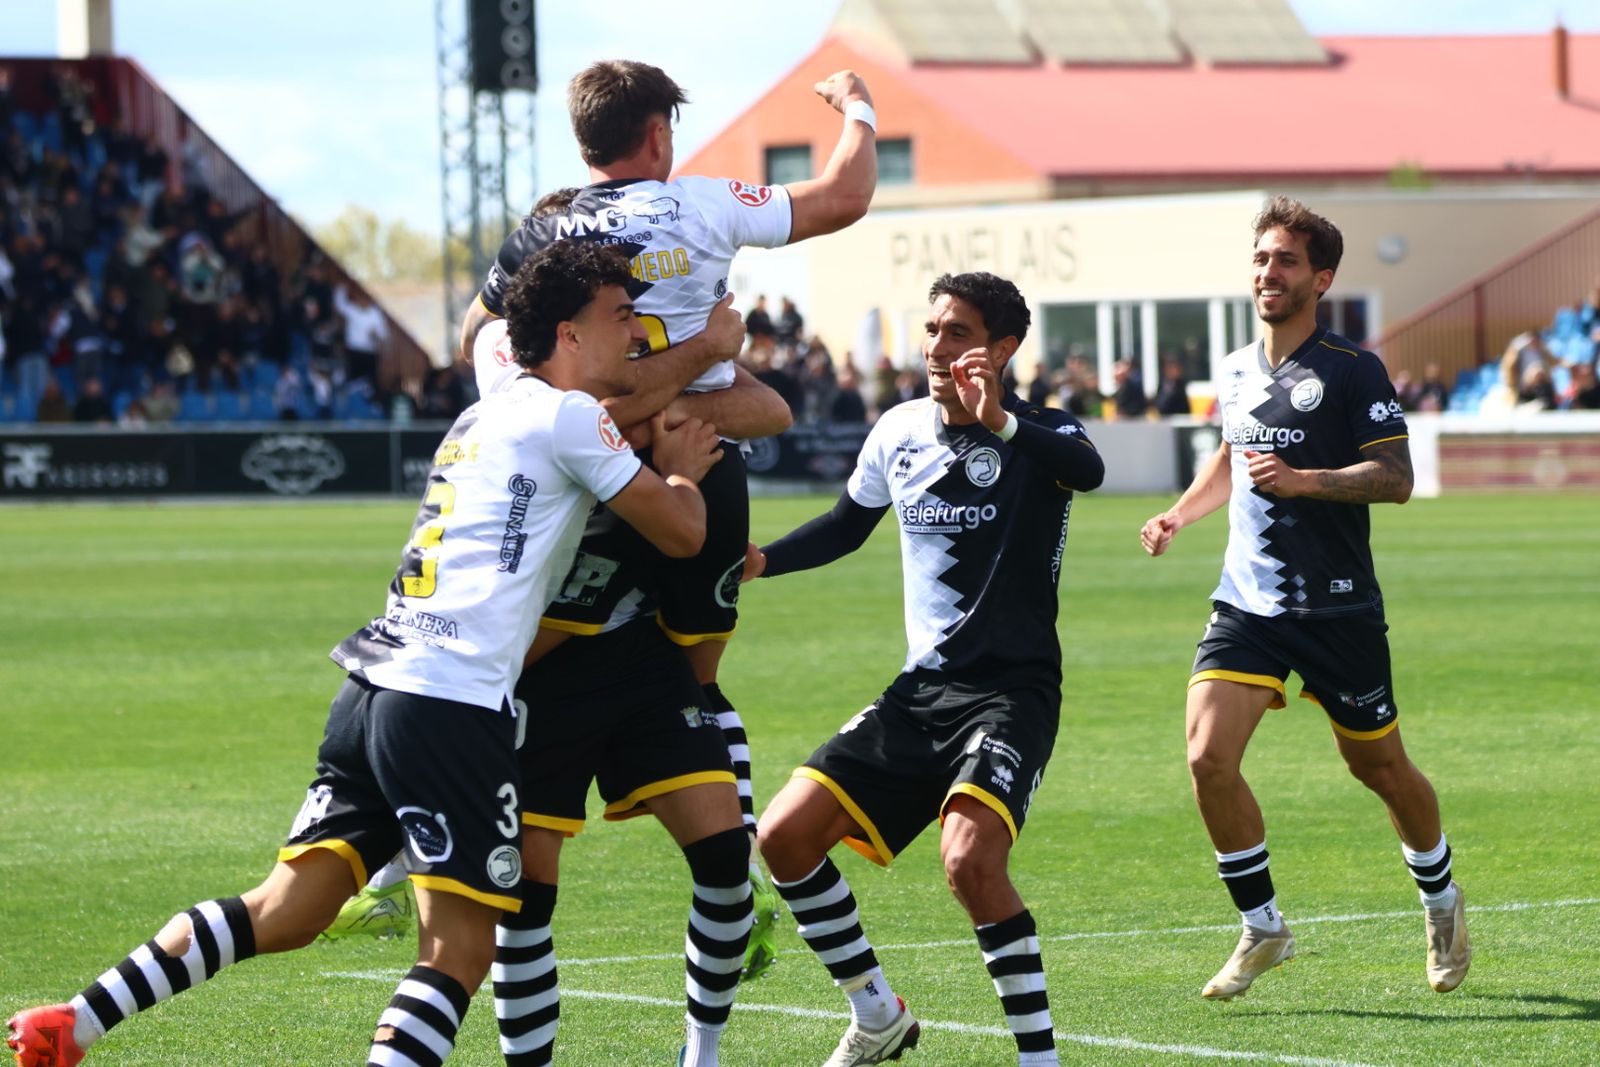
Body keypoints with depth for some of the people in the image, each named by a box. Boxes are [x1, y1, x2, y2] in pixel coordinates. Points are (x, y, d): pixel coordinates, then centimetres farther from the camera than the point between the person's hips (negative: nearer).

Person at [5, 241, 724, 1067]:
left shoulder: (484, 417, 25)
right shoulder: (569, 418, -1)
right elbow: (682, 532, 3)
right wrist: (680, 471, 24)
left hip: (374, 688, 8)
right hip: (452, 708, -8)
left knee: (283, 914, 9)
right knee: (460, 952, -7)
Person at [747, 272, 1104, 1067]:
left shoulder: (1038, 436, -11)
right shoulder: (900, 431, 7)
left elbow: (1086, 469, -35)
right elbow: (847, 525, 23)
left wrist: (1000, 422, -52)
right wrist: (761, 560, 6)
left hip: (1012, 690, -7)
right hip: (921, 688, 7)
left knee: (971, 857, -30)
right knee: (785, 834, -3)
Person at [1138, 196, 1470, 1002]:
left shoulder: (1353, 372, -8)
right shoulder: (1234, 375, 11)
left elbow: (1395, 479, -15)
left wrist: (1305, 481, -27)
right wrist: (1178, 514, 14)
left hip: (1338, 607, -4)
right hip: (1247, 600, 4)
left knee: (1380, 768, 8)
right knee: (1208, 757, -13)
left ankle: (1441, 902, 35)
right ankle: (1262, 929, 1)